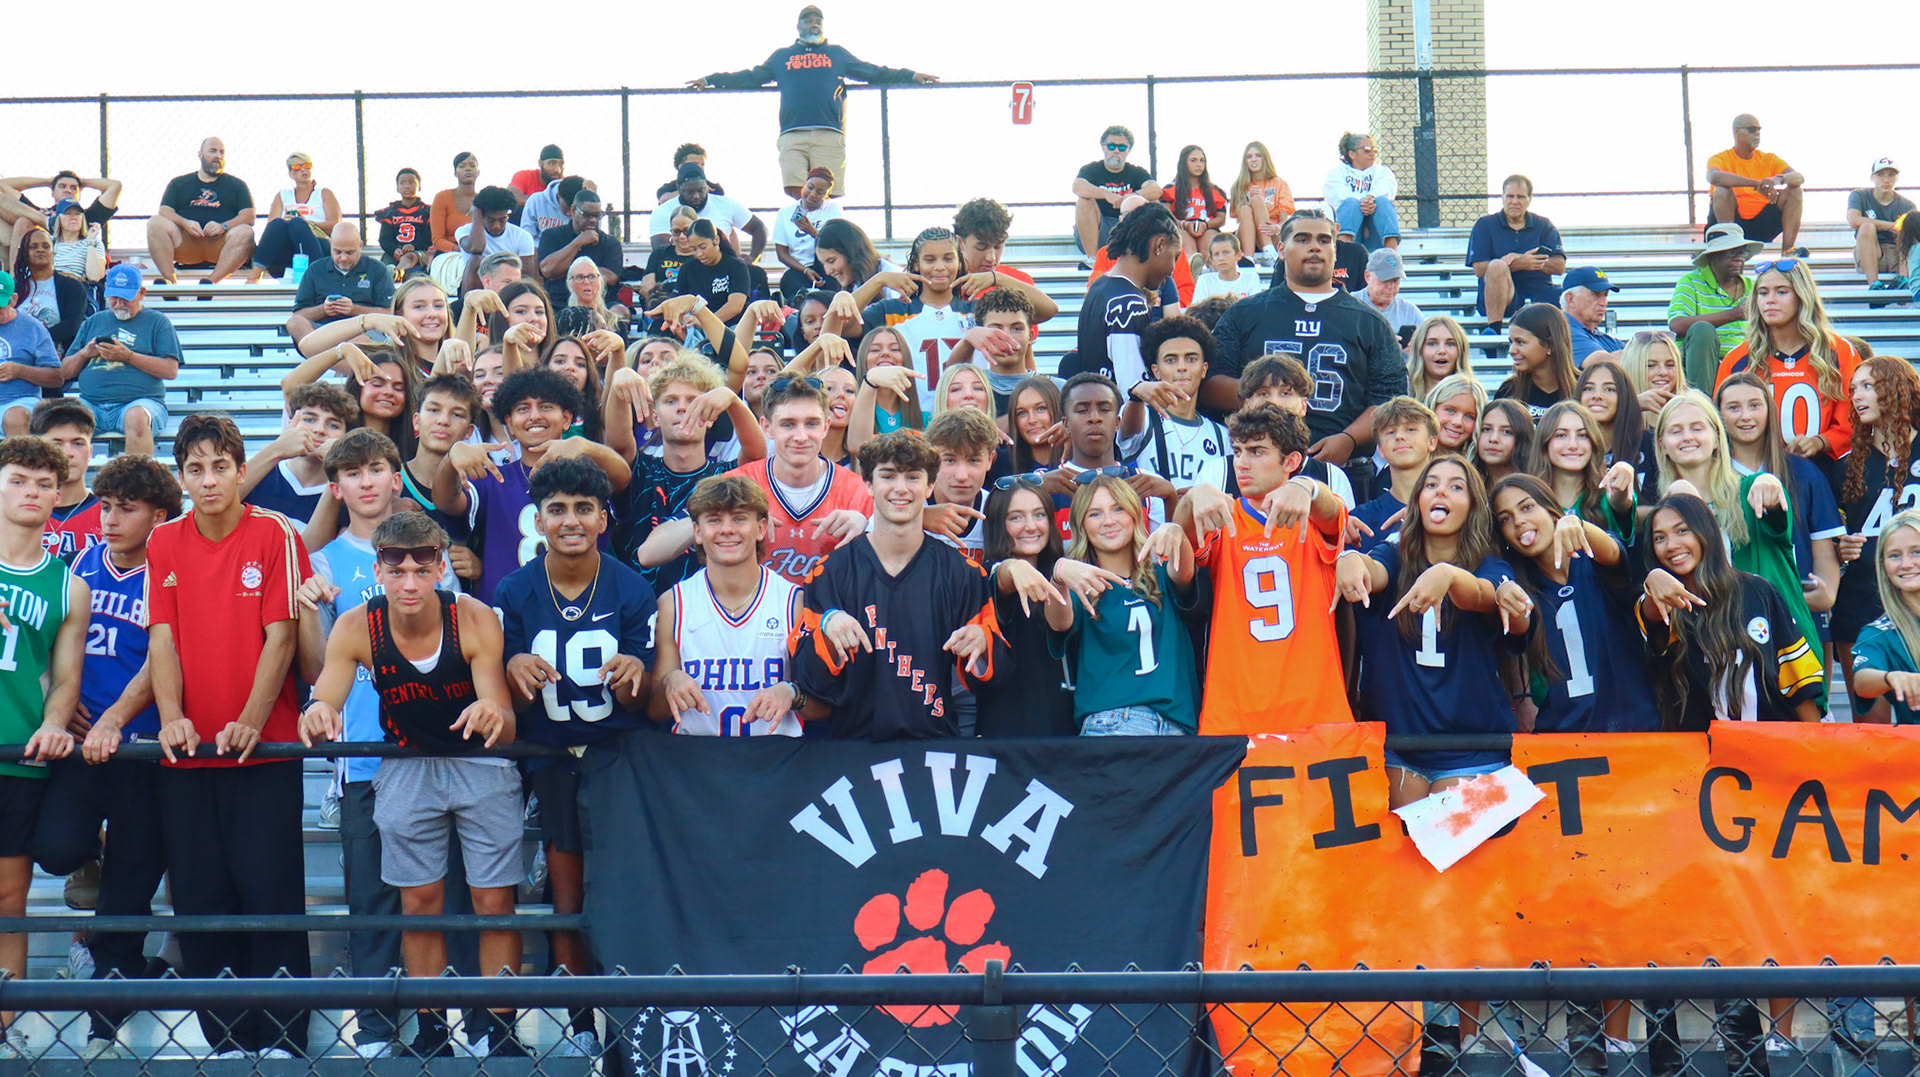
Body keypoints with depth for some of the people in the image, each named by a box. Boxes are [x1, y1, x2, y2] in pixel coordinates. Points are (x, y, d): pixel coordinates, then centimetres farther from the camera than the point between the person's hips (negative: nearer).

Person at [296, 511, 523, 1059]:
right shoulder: (356, 628, -16)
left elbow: (506, 728, -24)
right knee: (419, 902, 4)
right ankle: (430, 1029, 15)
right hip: (406, 768, 2)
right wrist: (317, 717, -42)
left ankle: (495, 1026, 8)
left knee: (494, 901, -3)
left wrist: (493, 717, -48)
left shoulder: (475, 621, -22)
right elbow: (322, 712, -17)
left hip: (481, 766, -2)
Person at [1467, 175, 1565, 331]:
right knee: (1497, 266, -35)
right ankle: (1493, 331, -35)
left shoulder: (1544, 226, 15)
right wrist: (1520, 264, -17)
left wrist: (1516, 259, -10)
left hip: (1538, 293, 1)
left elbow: (1560, 266, 2)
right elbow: (1479, 269, -4)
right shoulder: (1485, 225, 10)